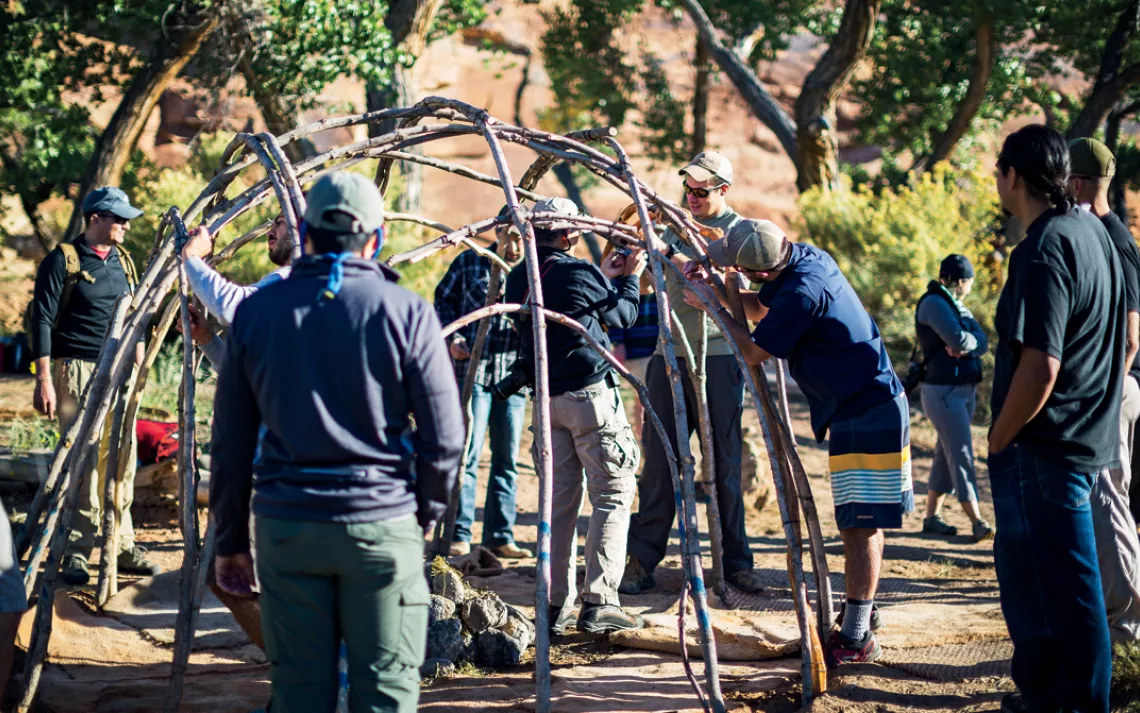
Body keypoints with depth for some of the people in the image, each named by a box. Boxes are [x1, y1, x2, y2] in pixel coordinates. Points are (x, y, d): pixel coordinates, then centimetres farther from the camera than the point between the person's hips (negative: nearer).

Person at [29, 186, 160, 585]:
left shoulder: (122, 262, 13)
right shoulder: (63, 261, -6)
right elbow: (42, 320, -9)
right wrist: (43, 380, -14)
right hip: (77, 372, -6)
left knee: (122, 456, 5)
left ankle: (122, 546, 12)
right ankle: (76, 553, -1)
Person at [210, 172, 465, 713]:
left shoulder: (256, 311, 4)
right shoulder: (405, 312, -4)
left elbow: (231, 442, 7)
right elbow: (443, 437, -5)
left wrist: (230, 540, 14)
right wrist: (427, 513, 12)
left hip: (284, 526, 3)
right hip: (380, 524, -2)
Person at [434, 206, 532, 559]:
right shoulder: (469, 262, 2)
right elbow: (443, 301, 12)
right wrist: (453, 338, -3)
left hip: (513, 377, 2)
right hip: (471, 370, -2)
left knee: (507, 459, 7)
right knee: (466, 453, -6)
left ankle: (499, 536, 16)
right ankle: (458, 534, 1)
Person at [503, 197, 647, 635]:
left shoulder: (517, 280, 7)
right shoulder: (578, 274, -12)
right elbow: (622, 318, 3)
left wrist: (603, 276, 25)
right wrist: (630, 277, 18)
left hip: (547, 397, 7)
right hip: (590, 394, -6)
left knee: (559, 499, 10)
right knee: (613, 494, -1)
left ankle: (557, 605, 9)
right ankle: (599, 604, -9)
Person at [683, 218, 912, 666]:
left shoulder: (802, 293, -26)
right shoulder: (806, 256, 4)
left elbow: (753, 352, -13)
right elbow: (762, 309, 21)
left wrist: (712, 305, -4)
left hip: (867, 416, -10)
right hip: (870, 404, 10)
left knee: (860, 524, -9)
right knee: (859, 522, 19)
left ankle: (855, 639, -8)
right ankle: (860, 609, 31)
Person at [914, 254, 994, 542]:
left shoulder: (958, 306, 17)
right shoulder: (933, 303, -12)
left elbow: (981, 343, 3)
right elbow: (958, 339, -25)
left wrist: (963, 346, -17)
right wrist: (970, 342, -3)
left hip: (964, 389, 9)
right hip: (943, 391, -9)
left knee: (947, 455, 12)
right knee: (961, 455, -12)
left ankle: (932, 517, 18)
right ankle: (978, 523, -15)